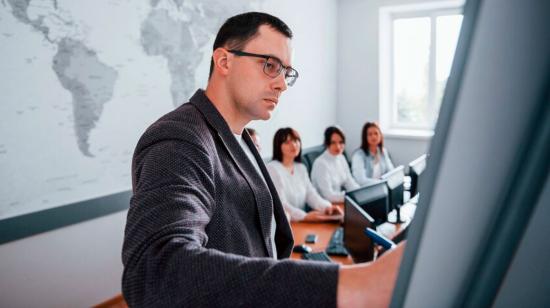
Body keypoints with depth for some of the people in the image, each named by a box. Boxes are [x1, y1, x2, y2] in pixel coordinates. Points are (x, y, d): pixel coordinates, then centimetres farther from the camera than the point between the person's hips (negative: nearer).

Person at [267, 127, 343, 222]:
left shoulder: (301, 168, 14)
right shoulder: (272, 168, -10)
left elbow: (311, 194, 6)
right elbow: (280, 204, -18)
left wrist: (327, 207, -13)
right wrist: (305, 216, -31)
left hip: (301, 222, 6)